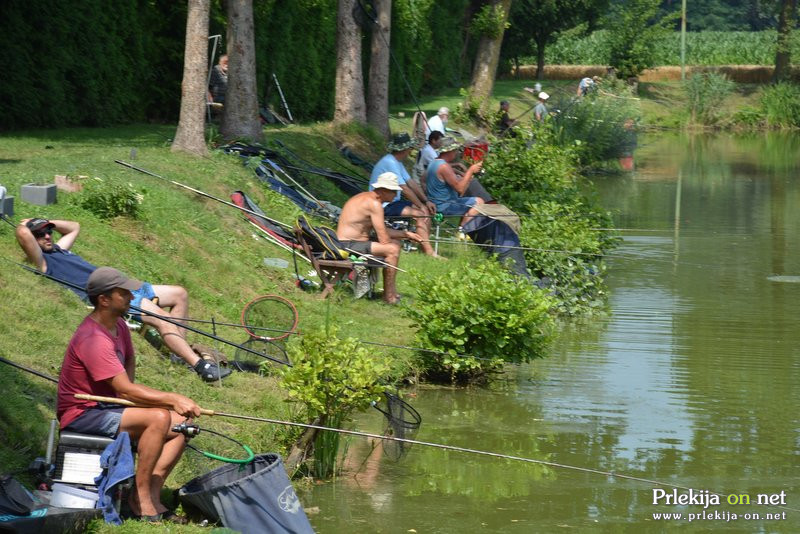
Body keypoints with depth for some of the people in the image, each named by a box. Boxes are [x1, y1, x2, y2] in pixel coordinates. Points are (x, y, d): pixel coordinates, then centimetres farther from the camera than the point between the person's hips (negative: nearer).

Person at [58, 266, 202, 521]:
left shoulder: (118, 326, 6)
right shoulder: (93, 339, -25)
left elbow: (130, 363, 24)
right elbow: (125, 389, -28)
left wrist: (130, 395, 4)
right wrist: (173, 399, -25)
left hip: (107, 407, 10)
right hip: (82, 414, -10)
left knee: (181, 424, -3)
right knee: (159, 418, -29)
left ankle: (152, 494, -11)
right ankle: (140, 497, -21)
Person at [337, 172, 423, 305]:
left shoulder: (367, 197, 15)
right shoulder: (374, 203, -19)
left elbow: (382, 230, 21)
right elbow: (383, 239, -21)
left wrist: (406, 234, 19)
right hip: (349, 245, -11)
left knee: (395, 243, 17)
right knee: (392, 249, -22)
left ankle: (392, 292, 15)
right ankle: (389, 296, -15)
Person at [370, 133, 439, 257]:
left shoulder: (397, 162, 14)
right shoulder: (390, 162, -19)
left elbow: (412, 183, 15)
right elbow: (404, 189, -21)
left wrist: (426, 201, 7)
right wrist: (421, 205, -15)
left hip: (392, 202, 10)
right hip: (384, 206, -10)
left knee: (426, 210, 4)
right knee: (420, 214, -22)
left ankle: (425, 246, 1)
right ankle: (429, 251, -23)